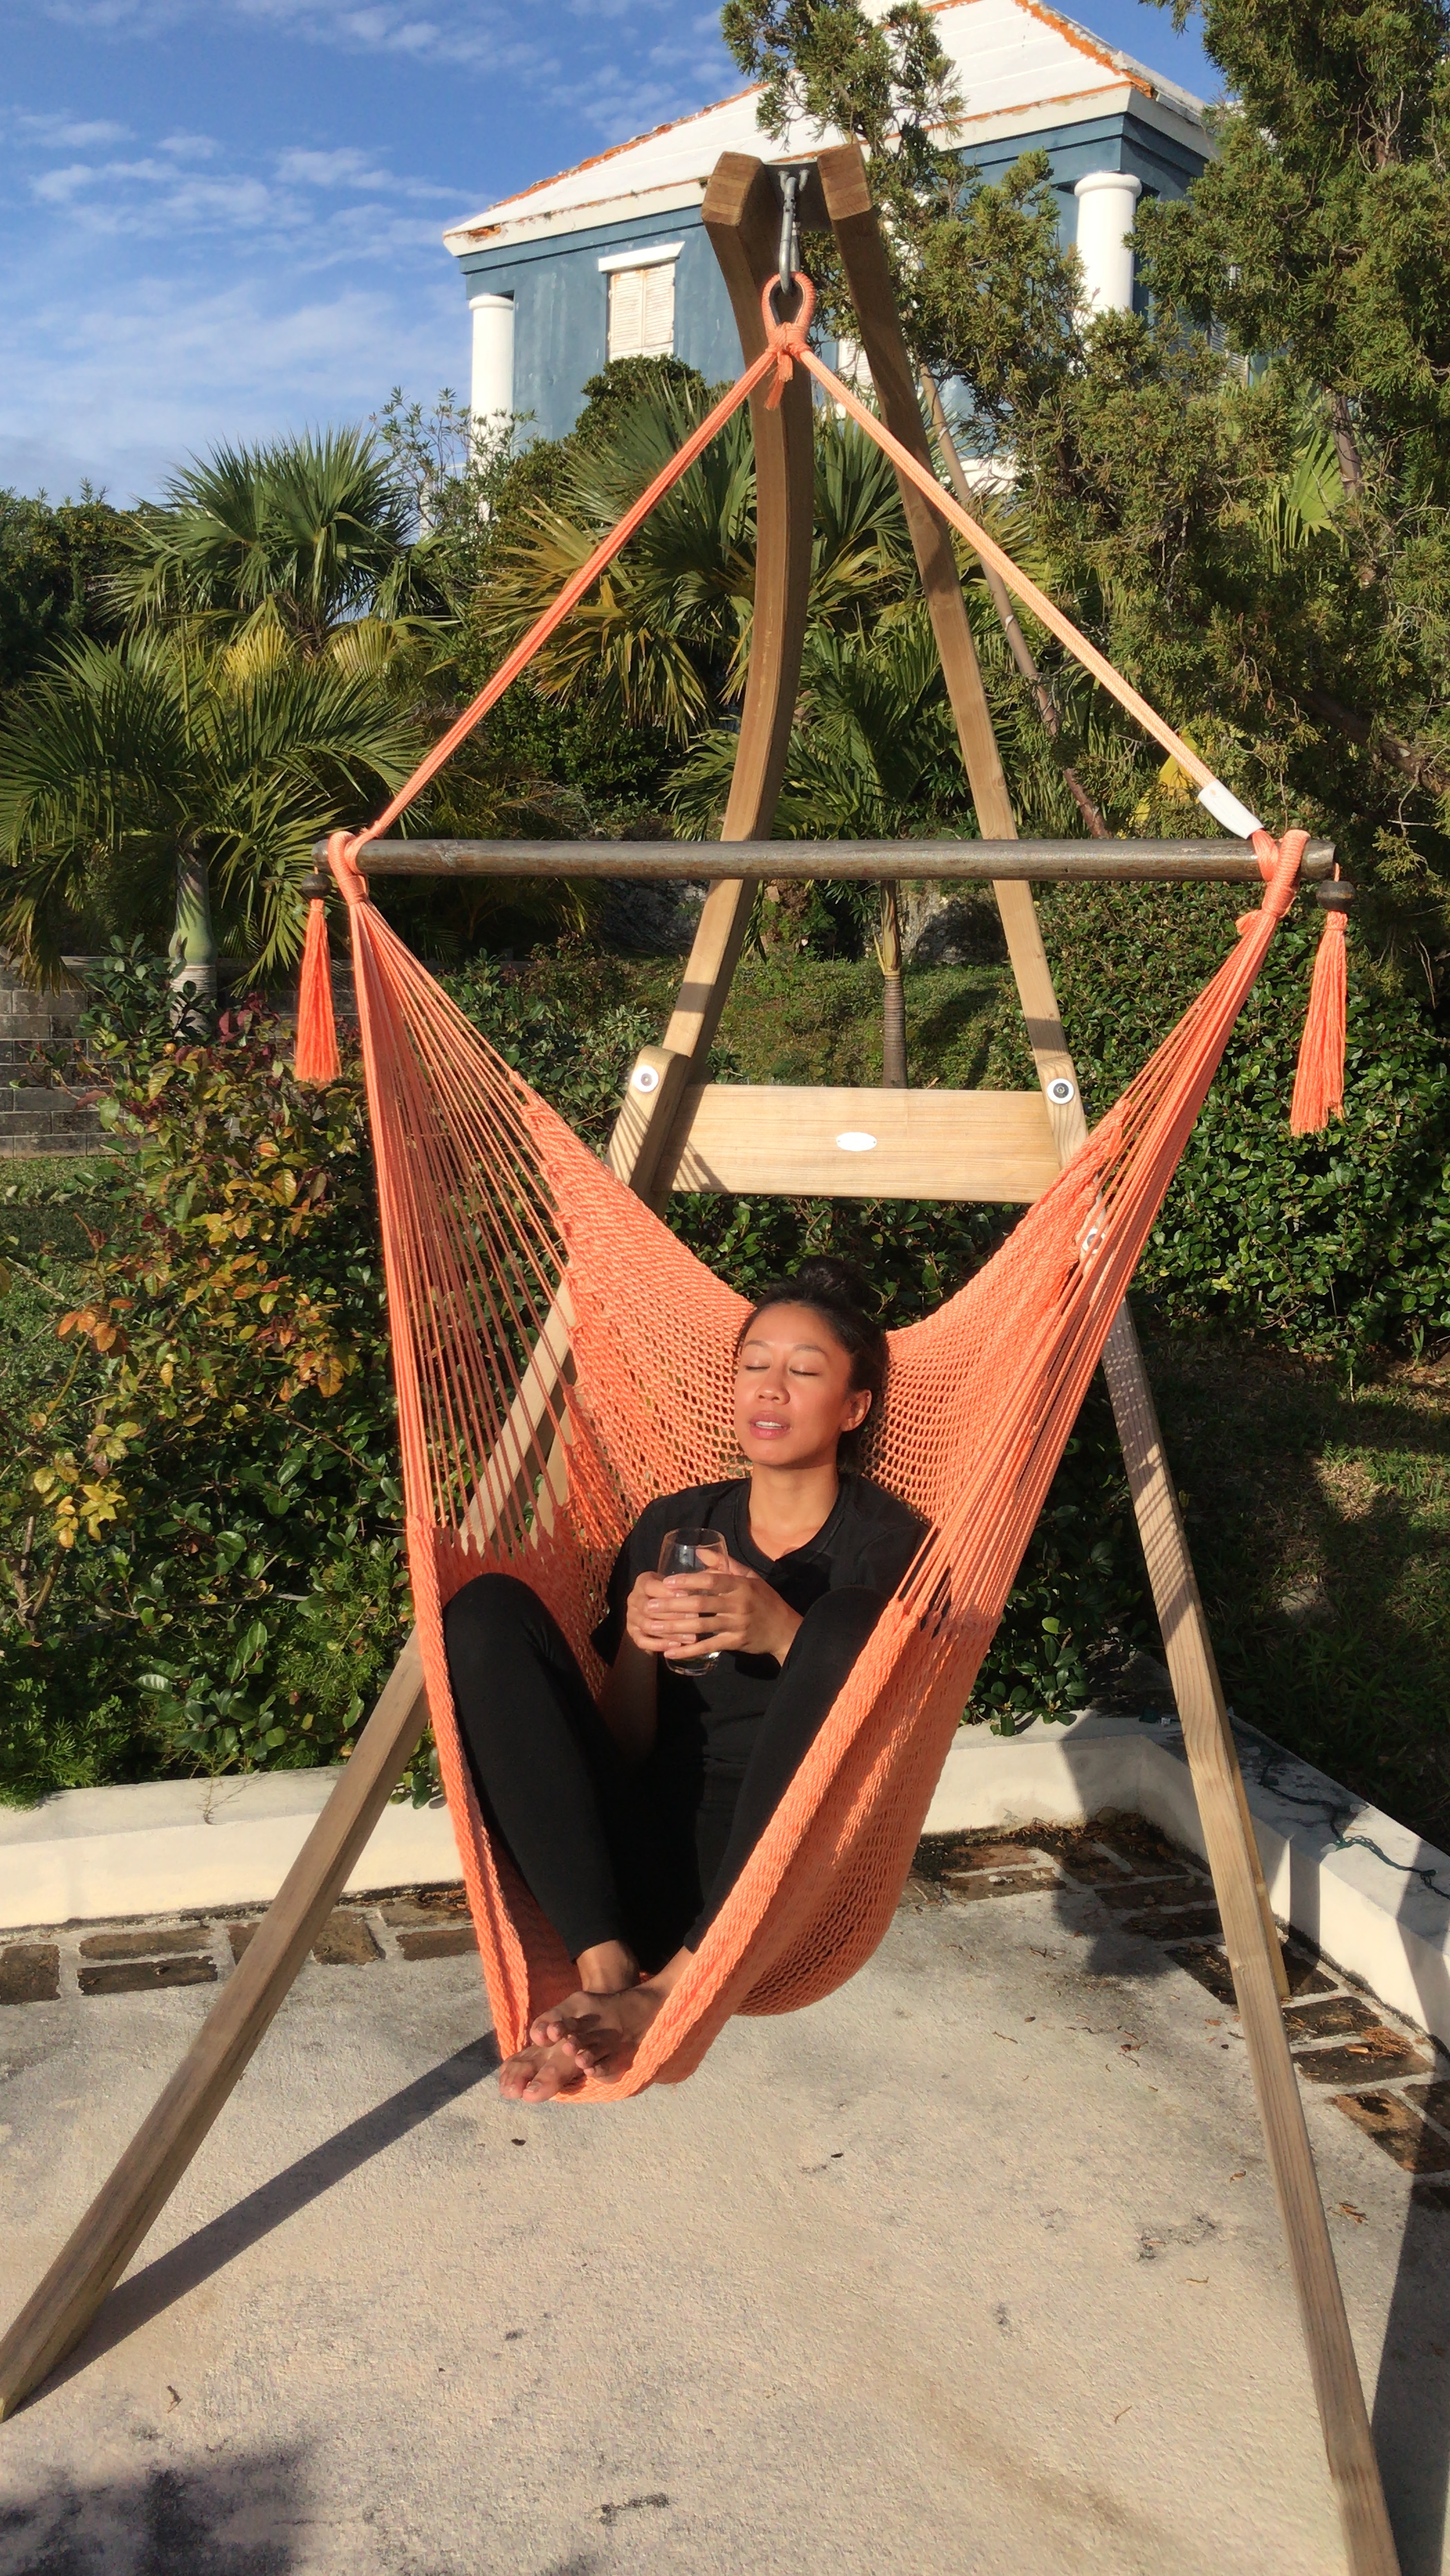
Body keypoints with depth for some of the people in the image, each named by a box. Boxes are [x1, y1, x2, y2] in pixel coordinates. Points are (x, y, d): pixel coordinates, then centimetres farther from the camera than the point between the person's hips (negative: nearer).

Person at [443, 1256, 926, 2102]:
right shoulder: (674, 1526, 15)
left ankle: (672, 1991, -31)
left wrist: (781, 1634, -22)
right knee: (490, 1609, -12)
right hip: (644, 1856, 4)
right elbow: (623, 1751, 11)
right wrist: (639, 1644, -10)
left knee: (849, 1622, -27)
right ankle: (605, 1972, -26)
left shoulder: (889, 1543, 6)